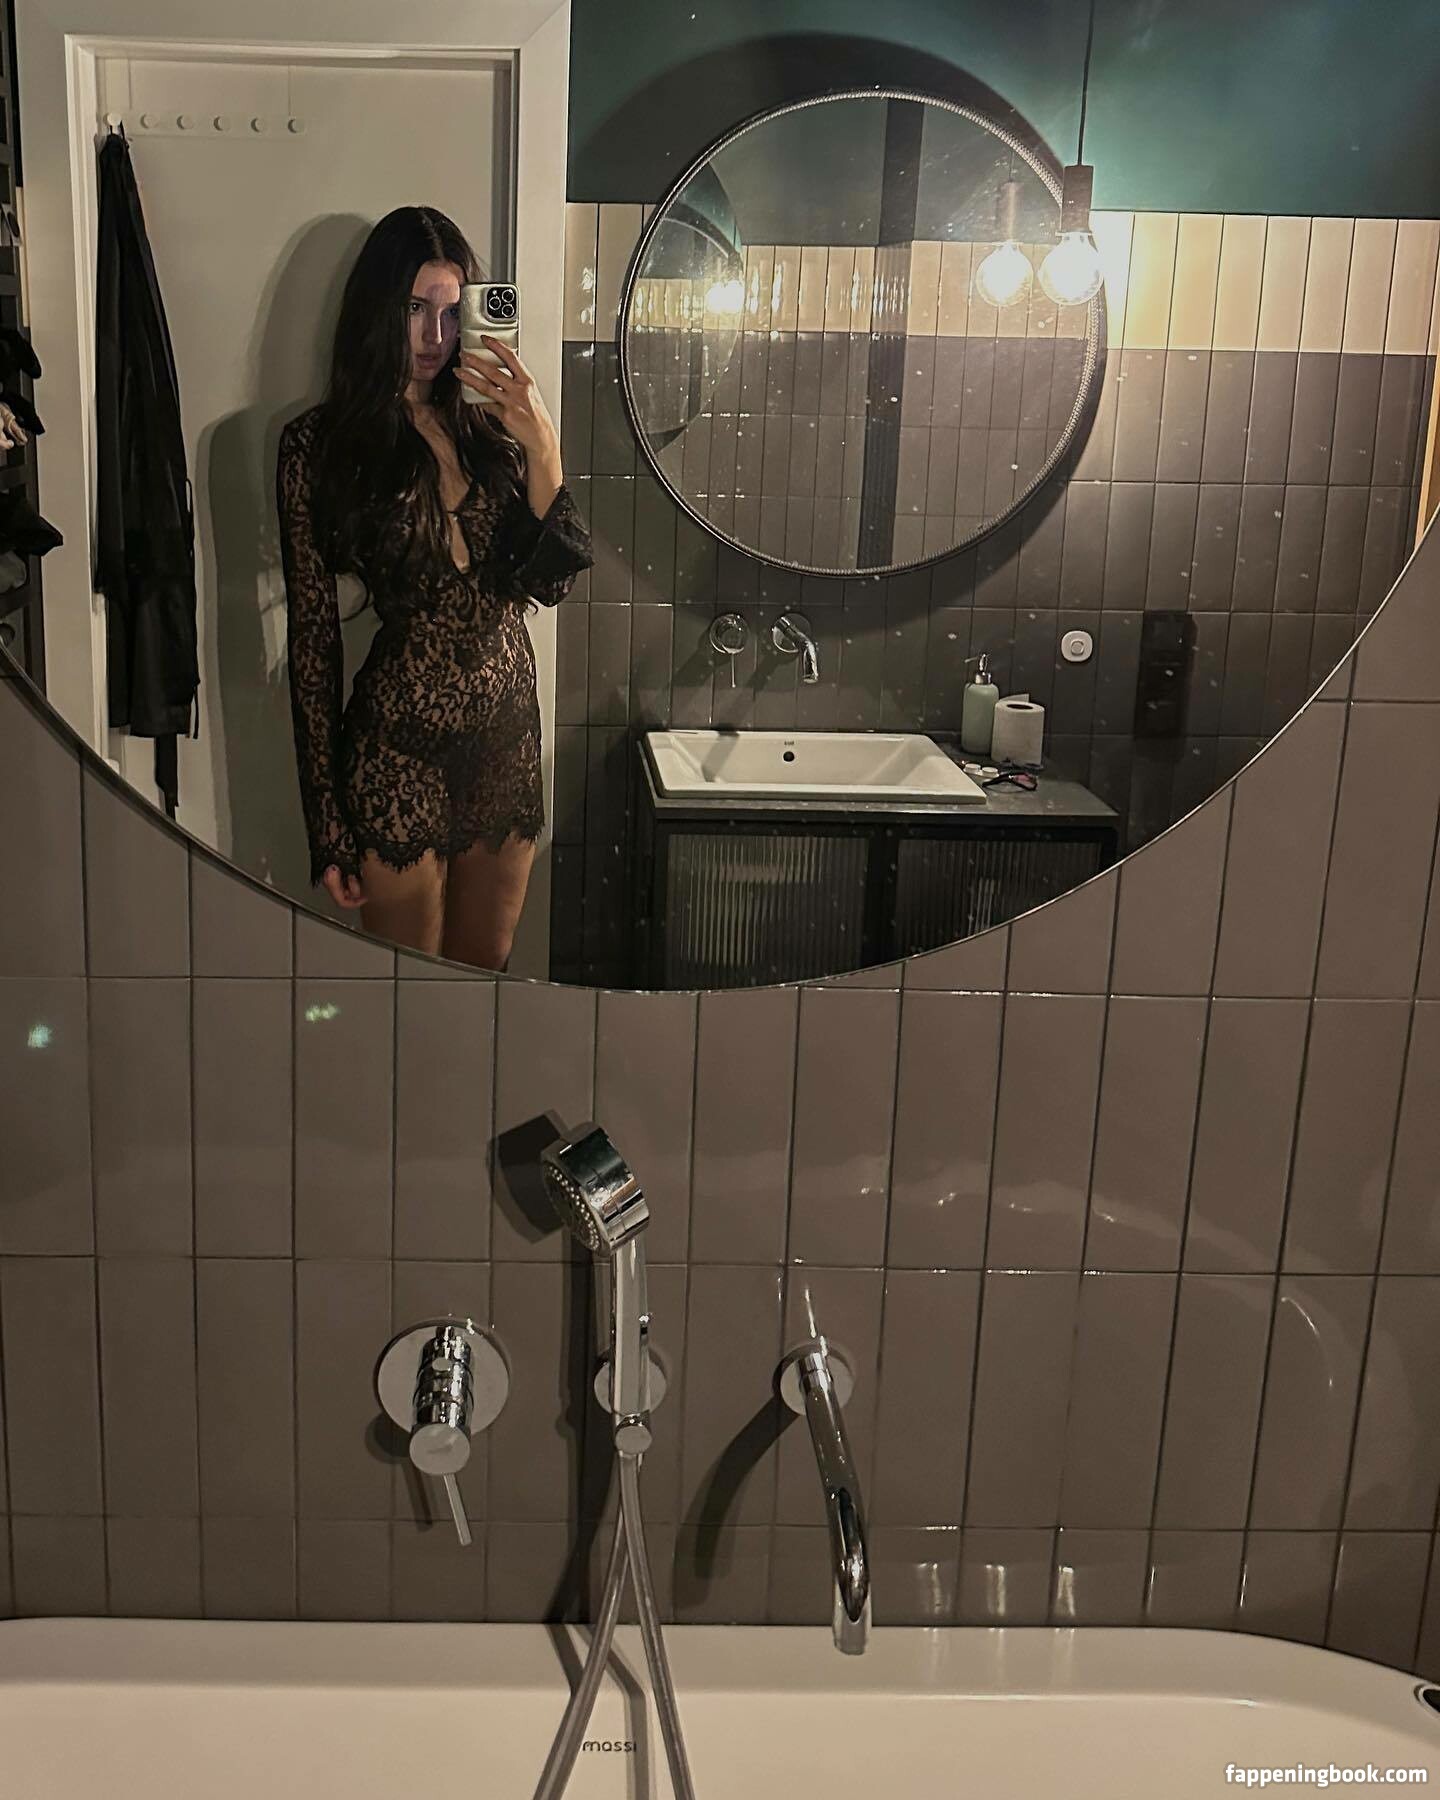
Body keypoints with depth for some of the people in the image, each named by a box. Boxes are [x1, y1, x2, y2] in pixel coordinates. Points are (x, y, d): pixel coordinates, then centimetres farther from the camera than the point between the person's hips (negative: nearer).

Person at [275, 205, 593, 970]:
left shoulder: (488, 428, 6)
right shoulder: (319, 444, -6)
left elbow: (551, 582, -2)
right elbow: (312, 634, -6)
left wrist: (541, 447, -16)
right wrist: (326, 819, -7)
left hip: (509, 734, 4)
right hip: (400, 744, -4)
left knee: (484, 972, 18)